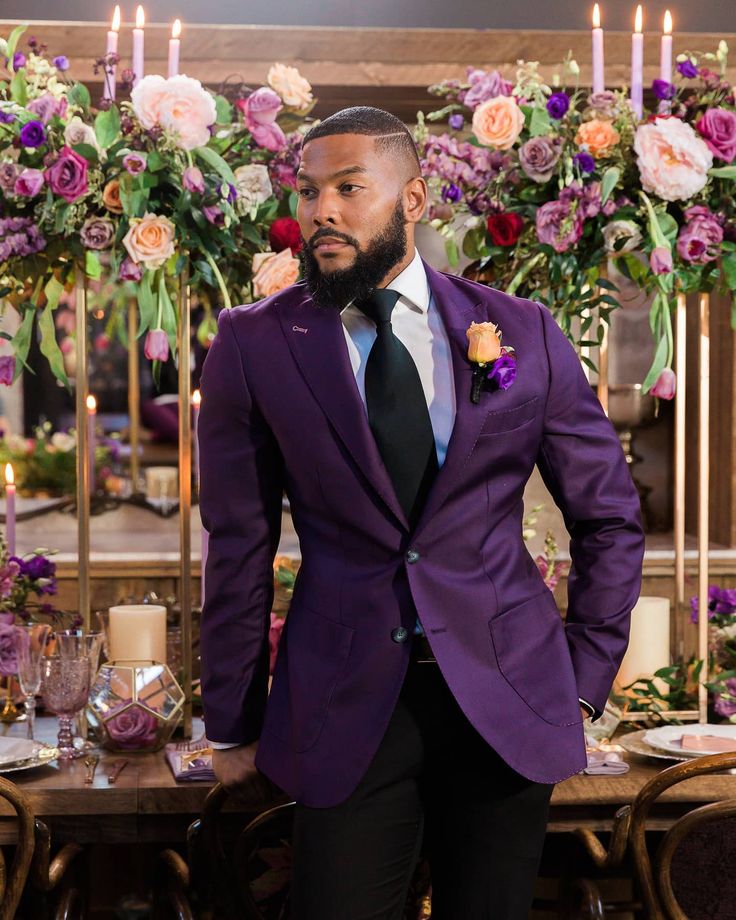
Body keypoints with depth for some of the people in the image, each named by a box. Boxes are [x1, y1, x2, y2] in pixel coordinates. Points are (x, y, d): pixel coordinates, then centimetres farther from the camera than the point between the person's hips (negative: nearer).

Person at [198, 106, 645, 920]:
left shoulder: (522, 333, 0)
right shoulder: (254, 345, -2)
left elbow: (609, 517, 8)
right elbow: (239, 549, 0)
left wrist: (585, 682, 4)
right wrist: (233, 727, 3)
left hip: (508, 699, 1)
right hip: (345, 709, -1)